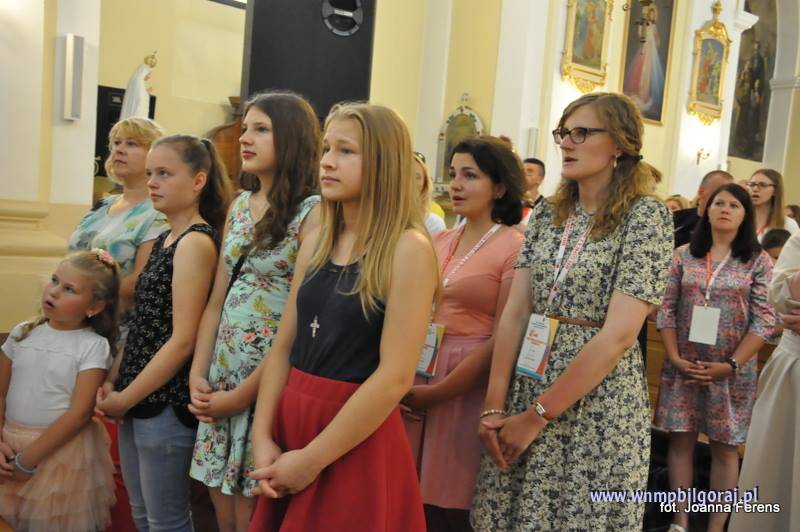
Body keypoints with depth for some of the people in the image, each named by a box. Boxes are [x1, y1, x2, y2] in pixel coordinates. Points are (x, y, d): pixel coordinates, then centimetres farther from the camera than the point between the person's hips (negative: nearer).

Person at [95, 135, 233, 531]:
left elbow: (183, 340, -20)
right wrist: (118, 388, 4)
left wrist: (125, 397, -13)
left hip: (166, 403, -9)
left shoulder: (195, 242, -16)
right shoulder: (165, 239, 11)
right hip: (138, 398, 9)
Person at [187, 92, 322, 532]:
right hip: (220, 378, 6)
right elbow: (217, 300, 10)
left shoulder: (312, 212, -13)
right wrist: (198, 374, 1)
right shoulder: (239, 205, 10)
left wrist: (245, 392, -12)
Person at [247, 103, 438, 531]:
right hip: (290, 425, 6)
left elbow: (395, 377, -19)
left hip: (357, 444, -6)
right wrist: (263, 438, -4)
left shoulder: (408, 249, -14)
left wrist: (312, 460, -15)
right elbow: (283, 347, 6)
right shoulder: (315, 244, 5)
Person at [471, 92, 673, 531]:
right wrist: (494, 406, -7)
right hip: (526, 388, 5)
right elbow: (514, 312, 1)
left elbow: (618, 334, -17)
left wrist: (537, 415, -16)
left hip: (597, 404, -5)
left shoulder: (645, 215, -9)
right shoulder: (546, 213, 6)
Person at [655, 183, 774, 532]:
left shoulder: (758, 261, -2)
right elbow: (666, 309, 2)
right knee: (680, 440, 7)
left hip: (731, 371, -2)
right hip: (683, 367, 2)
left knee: (724, 448, 6)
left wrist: (731, 365, -13)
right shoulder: (684, 255, 3)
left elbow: (764, 321, -6)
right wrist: (675, 358, -7)